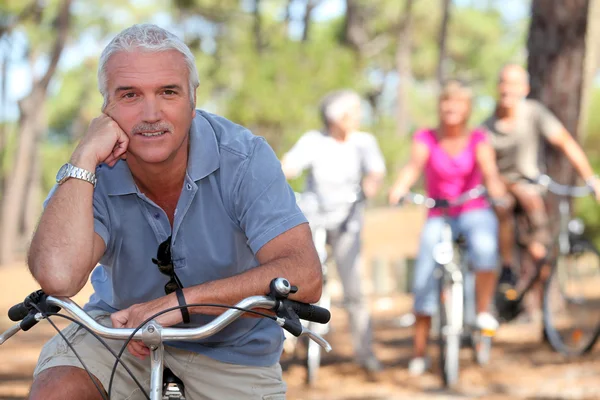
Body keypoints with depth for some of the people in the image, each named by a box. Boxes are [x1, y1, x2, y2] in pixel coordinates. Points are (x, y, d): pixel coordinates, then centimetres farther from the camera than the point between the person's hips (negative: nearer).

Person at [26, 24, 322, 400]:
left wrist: (180, 301, -37)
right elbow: (58, 276, -38)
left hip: (231, 355, 0)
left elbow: (303, 277, -31)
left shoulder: (244, 158, -21)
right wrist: (86, 156, -34)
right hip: (122, 330, 0)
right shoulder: (95, 174, -18)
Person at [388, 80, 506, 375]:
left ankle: (484, 311, -14)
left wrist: (494, 185, -42)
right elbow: (414, 165, -18)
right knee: (424, 279, -14)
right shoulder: (426, 138, 0)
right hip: (439, 216, 1)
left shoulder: (477, 139, 0)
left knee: (484, 246, -34)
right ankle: (419, 353, -3)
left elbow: (489, 168, -18)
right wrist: (399, 188, -40)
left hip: (475, 212, -1)